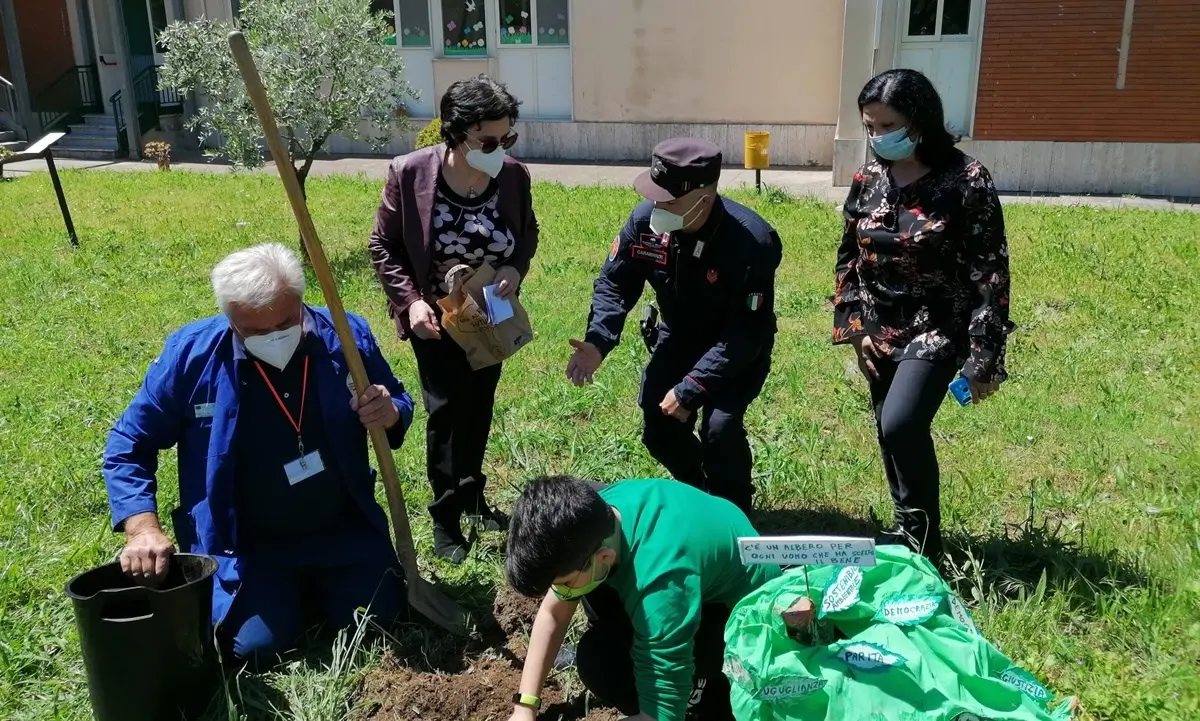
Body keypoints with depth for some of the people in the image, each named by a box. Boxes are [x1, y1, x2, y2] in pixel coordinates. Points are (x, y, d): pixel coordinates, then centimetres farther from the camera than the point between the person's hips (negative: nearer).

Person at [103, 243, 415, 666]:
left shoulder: (346, 336, -12)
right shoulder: (192, 354, -16)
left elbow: (398, 404, 5)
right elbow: (129, 446, -5)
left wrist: (390, 415, -22)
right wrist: (143, 529, -20)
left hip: (343, 531, 2)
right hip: (248, 545, -1)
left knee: (379, 624, -6)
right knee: (254, 647, -16)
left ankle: (318, 586, 26)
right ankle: (293, 594, 19)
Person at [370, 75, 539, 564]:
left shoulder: (514, 176, -15)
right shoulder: (409, 174, -22)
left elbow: (528, 232, 4)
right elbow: (383, 247, -11)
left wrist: (516, 268, -17)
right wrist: (411, 300, -23)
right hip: (435, 317, -3)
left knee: (479, 407, 17)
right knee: (447, 409, -4)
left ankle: (472, 494, 38)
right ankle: (445, 518, 12)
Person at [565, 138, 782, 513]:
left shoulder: (752, 242, -34)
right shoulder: (646, 219, -21)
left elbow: (747, 333, -31)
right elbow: (615, 282, -10)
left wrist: (691, 389, -35)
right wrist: (597, 342, -28)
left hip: (739, 350, -5)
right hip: (679, 337, 5)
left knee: (720, 428, -23)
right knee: (658, 429, 5)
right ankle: (700, 494, 37)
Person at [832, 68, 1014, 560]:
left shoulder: (965, 181, -13)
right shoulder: (867, 180, 2)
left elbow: (989, 273, -12)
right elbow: (848, 258, 10)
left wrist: (984, 357, -15)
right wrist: (854, 326, 1)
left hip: (938, 329, -5)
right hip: (879, 332, 5)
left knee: (901, 425, -20)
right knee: (892, 434, 11)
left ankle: (922, 540, 1)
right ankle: (907, 530, 31)